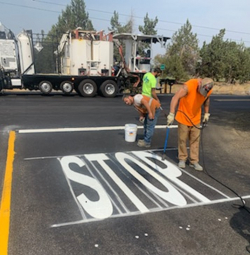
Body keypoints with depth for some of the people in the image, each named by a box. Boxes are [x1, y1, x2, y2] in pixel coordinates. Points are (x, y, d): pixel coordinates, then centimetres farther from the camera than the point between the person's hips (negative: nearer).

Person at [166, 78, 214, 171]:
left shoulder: (209, 90, -10)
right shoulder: (189, 85, -28)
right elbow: (175, 98, -35)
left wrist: (206, 113, 12)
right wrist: (171, 114, -43)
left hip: (196, 118, 4)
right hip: (183, 117, -4)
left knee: (195, 140, 6)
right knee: (182, 139, 4)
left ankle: (194, 161, 16)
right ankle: (182, 159, 21)